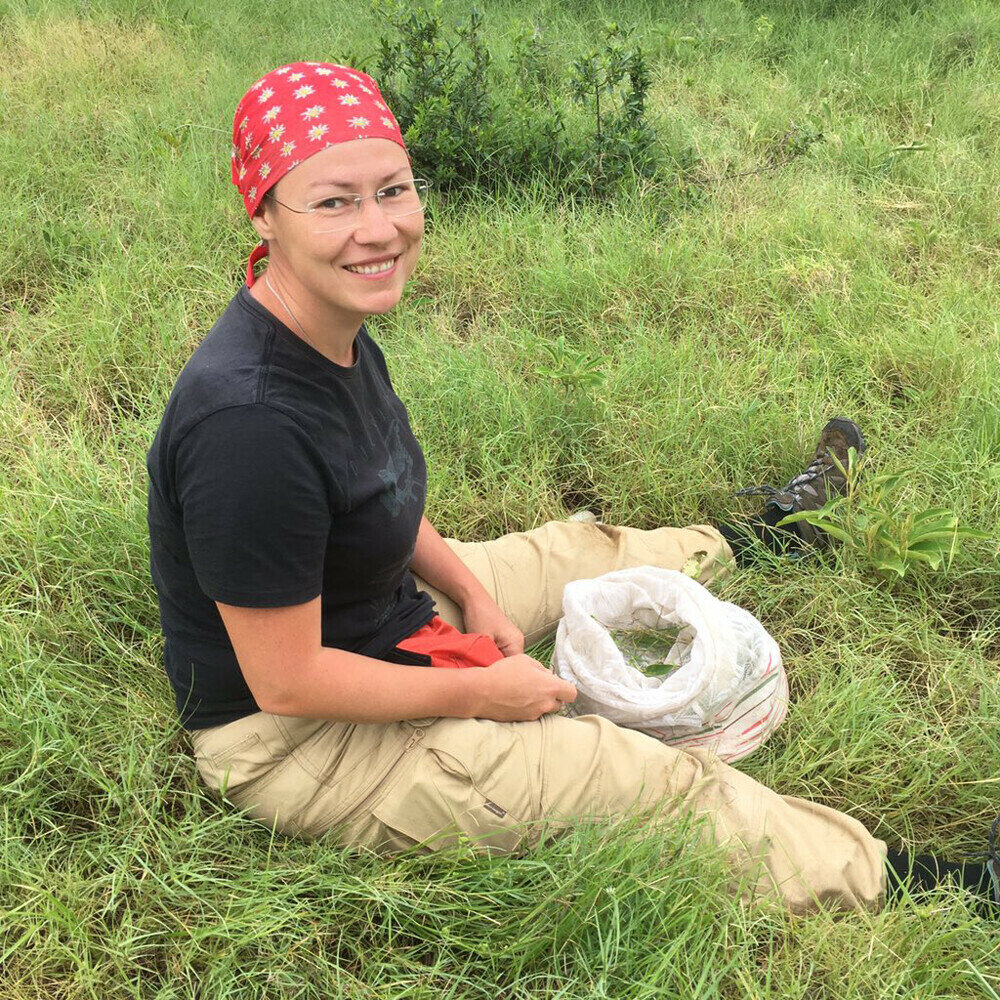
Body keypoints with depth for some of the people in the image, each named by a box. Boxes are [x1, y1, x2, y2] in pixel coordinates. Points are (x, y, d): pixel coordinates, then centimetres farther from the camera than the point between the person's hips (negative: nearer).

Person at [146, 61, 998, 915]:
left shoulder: (336, 330, -7)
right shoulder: (248, 420, -36)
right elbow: (287, 684, -29)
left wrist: (474, 596, 0)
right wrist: (481, 695, -19)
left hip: (379, 618, 9)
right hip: (293, 745, -8)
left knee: (580, 551, 23)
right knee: (670, 788, -7)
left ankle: (759, 538, 51)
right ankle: (889, 882, 14)